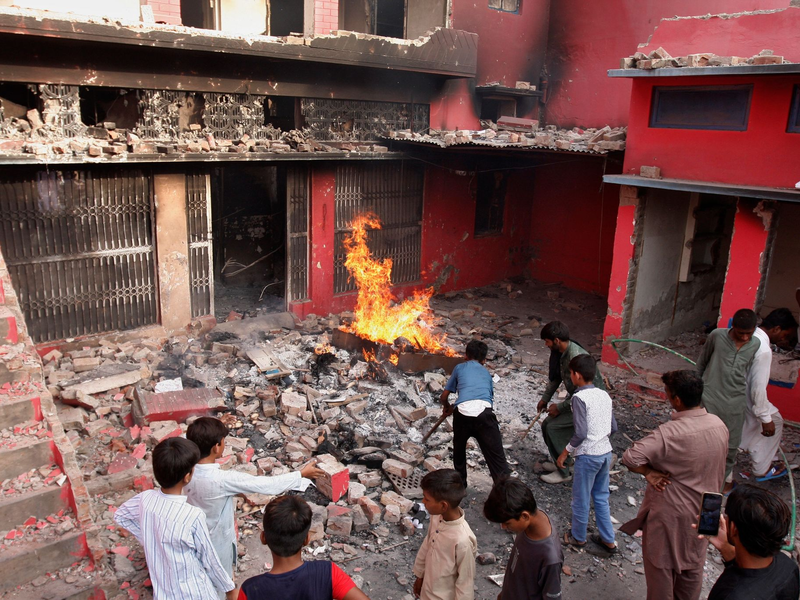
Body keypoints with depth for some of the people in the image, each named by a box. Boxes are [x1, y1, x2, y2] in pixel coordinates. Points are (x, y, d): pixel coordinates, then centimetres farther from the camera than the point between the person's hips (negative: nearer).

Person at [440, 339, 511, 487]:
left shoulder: (459, 368, 27)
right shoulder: (486, 372, 31)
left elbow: (443, 397, 28)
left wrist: (447, 407, 51)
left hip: (463, 410, 0)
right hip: (484, 411, 0)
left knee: (459, 450, 27)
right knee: (497, 458, 0)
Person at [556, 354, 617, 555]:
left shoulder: (579, 398, -17)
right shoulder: (604, 395, 5)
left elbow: (581, 433, -22)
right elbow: (613, 428, 9)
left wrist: (565, 452, -10)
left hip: (587, 455, -7)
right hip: (606, 452, 7)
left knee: (580, 498, 11)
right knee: (601, 497, 20)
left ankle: (578, 537, 27)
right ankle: (608, 540, 26)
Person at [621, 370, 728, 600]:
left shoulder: (669, 434, -31)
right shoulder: (719, 426, -10)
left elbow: (629, 458, -37)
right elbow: (719, 471, 2)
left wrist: (649, 472, -22)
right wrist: (709, 496, 11)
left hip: (669, 514, -6)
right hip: (701, 511, 6)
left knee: (661, 566, 16)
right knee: (692, 566, 25)